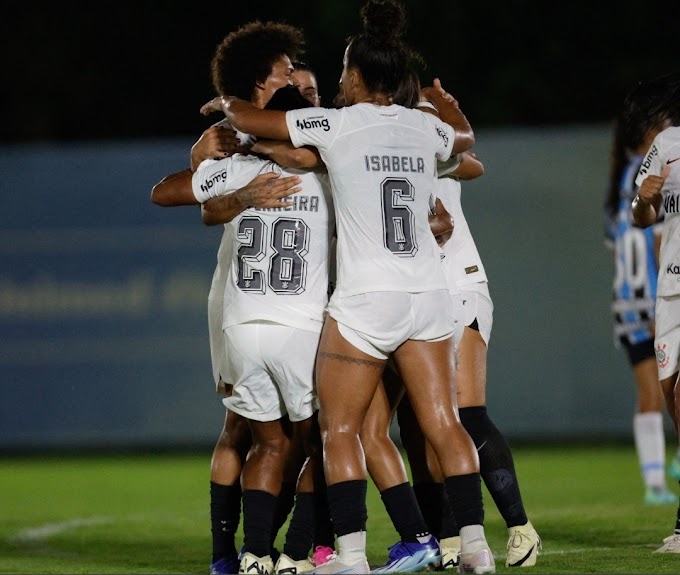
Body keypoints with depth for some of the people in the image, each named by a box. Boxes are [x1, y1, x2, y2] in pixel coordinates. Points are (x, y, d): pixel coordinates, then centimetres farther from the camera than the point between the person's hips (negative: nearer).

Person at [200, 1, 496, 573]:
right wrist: (444, 100, 55)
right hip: (429, 294, 5)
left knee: (339, 429, 4)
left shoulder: (337, 124, -5)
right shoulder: (425, 127, 9)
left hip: (365, 298, -5)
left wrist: (223, 103, 27)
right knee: (444, 424, 7)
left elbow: (249, 120, 5)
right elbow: (465, 136, 34)